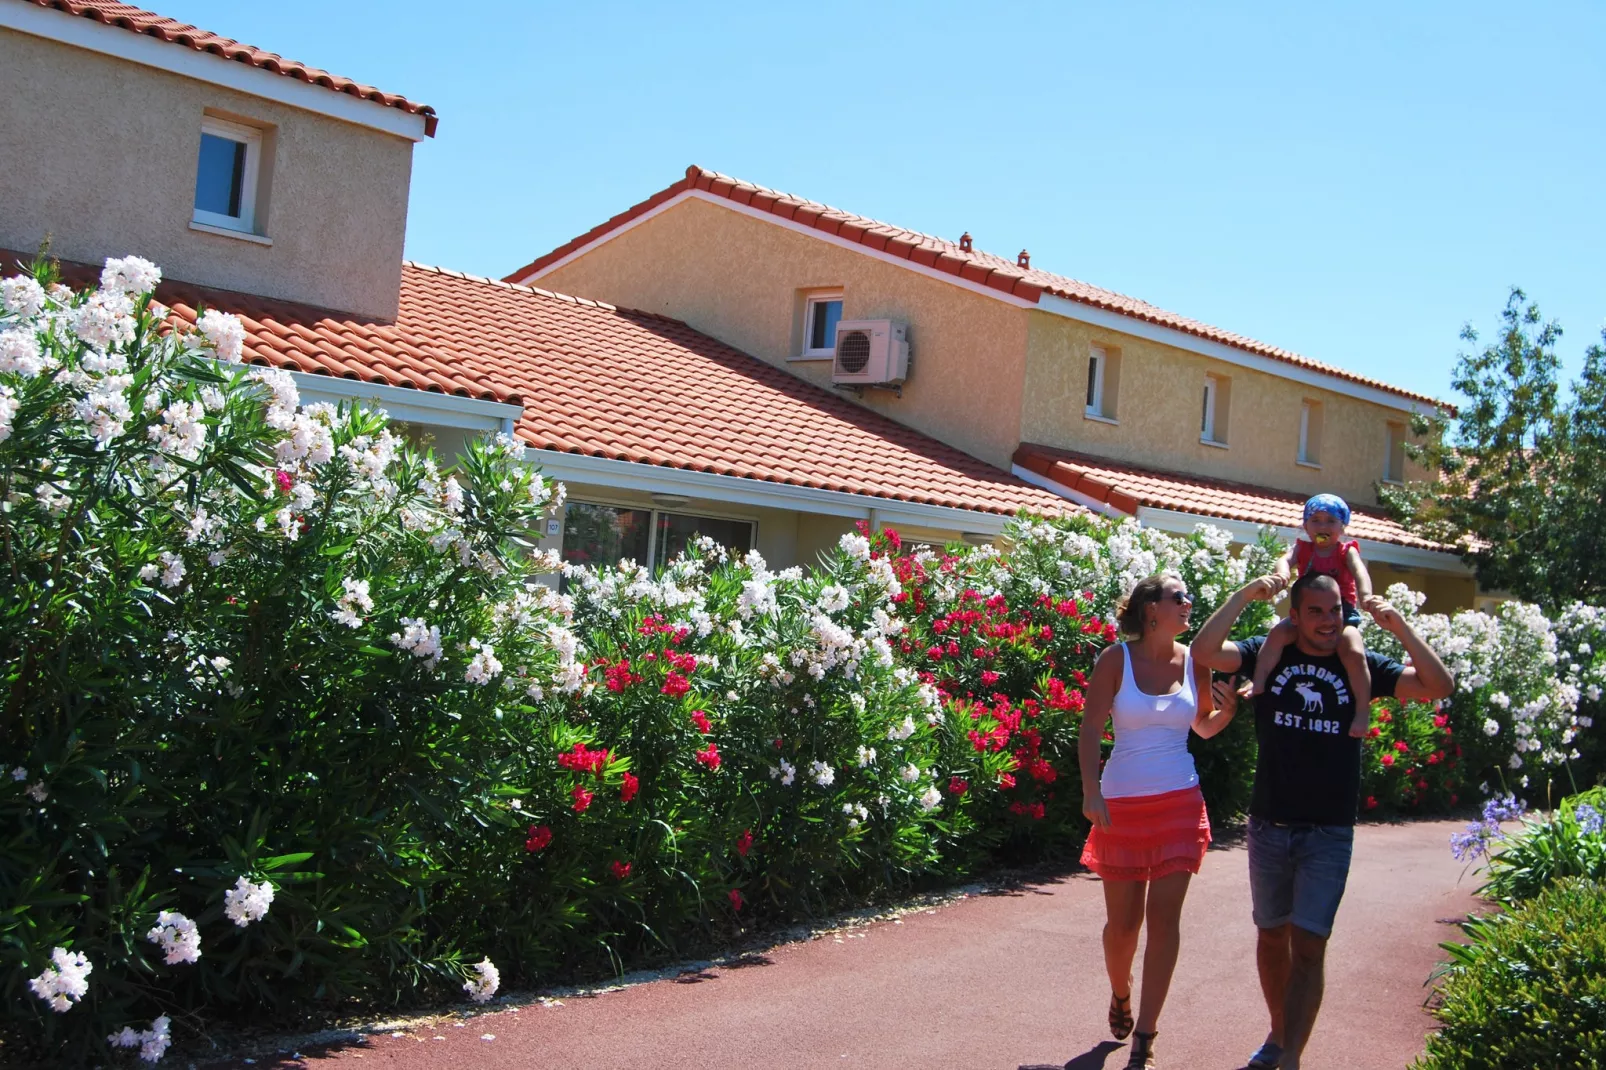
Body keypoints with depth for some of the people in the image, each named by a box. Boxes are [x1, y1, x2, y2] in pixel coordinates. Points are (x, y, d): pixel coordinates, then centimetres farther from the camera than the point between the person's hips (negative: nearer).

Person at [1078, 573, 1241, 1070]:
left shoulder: (1194, 662, 4)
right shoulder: (1116, 659, -5)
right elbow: (1091, 729, -8)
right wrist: (1091, 791, -18)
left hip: (1180, 802, 2)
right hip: (1122, 804, -2)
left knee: (1164, 915, -4)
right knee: (1123, 919, 6)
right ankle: (1120, 996, 37)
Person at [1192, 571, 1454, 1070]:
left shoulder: (1359, 666, 0)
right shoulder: (1268, 655, -2)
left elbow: (1439, 686, -7)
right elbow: (1203, 651, -16)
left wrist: (1399, 626, -15)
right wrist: (1245, 595, -18)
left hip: (1329, 834, -1)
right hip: (1269, 826, 1)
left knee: (1308, 946, -7)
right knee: (1271, 935, 16)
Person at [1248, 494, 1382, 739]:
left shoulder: (1346, 551, 4)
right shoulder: (1302, 548, 9)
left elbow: (1360, 571, -15)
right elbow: (1287, 559, -13)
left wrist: (1365, 595, -37)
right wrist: (1281, 573, -40)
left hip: (1342, 614, -2)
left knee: (1354, 652, -26)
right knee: (1278, 632, -25)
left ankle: (1363, 711, -18)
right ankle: (1258, 683, -27)